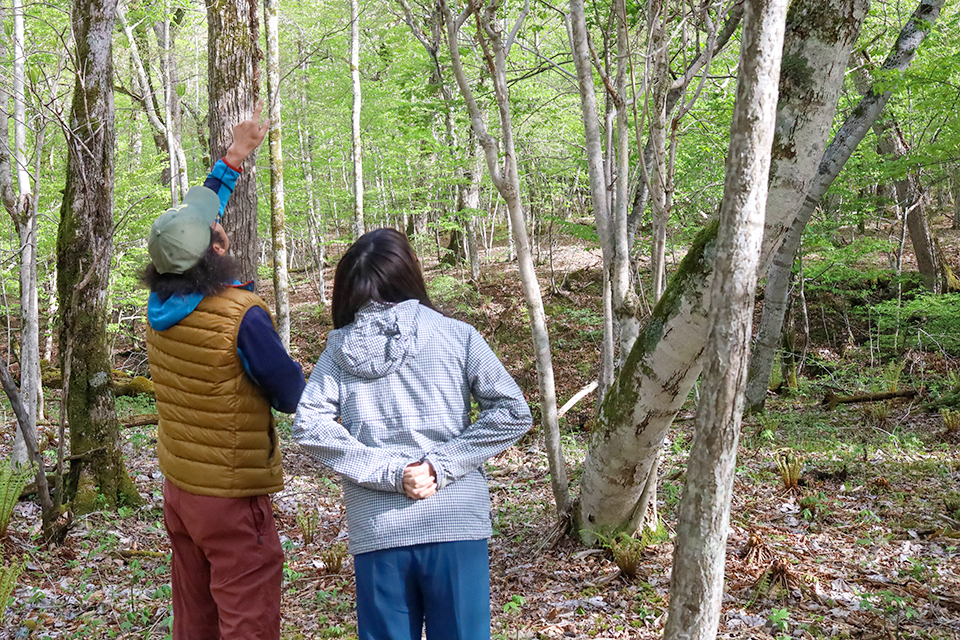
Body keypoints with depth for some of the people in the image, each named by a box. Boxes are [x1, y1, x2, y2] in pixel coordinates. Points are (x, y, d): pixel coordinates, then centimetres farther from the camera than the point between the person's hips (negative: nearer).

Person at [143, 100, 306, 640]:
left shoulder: (161, 305, -1)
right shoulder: (242, 317, -24)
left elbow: (194, 215, 16)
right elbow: (292, 398, -14)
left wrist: (235, 156, 25)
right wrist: (295, 372, 9)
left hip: (177, 485, 8)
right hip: (231, 496, -8)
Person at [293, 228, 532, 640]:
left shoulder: (341, 349, 5)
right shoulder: (456, 336, 2)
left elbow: (309, 427, -6)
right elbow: (512, 413, -6)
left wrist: (388, 471, -9)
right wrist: (442, 464, -8)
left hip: (377, 532, 1)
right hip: (457, 527, -1)